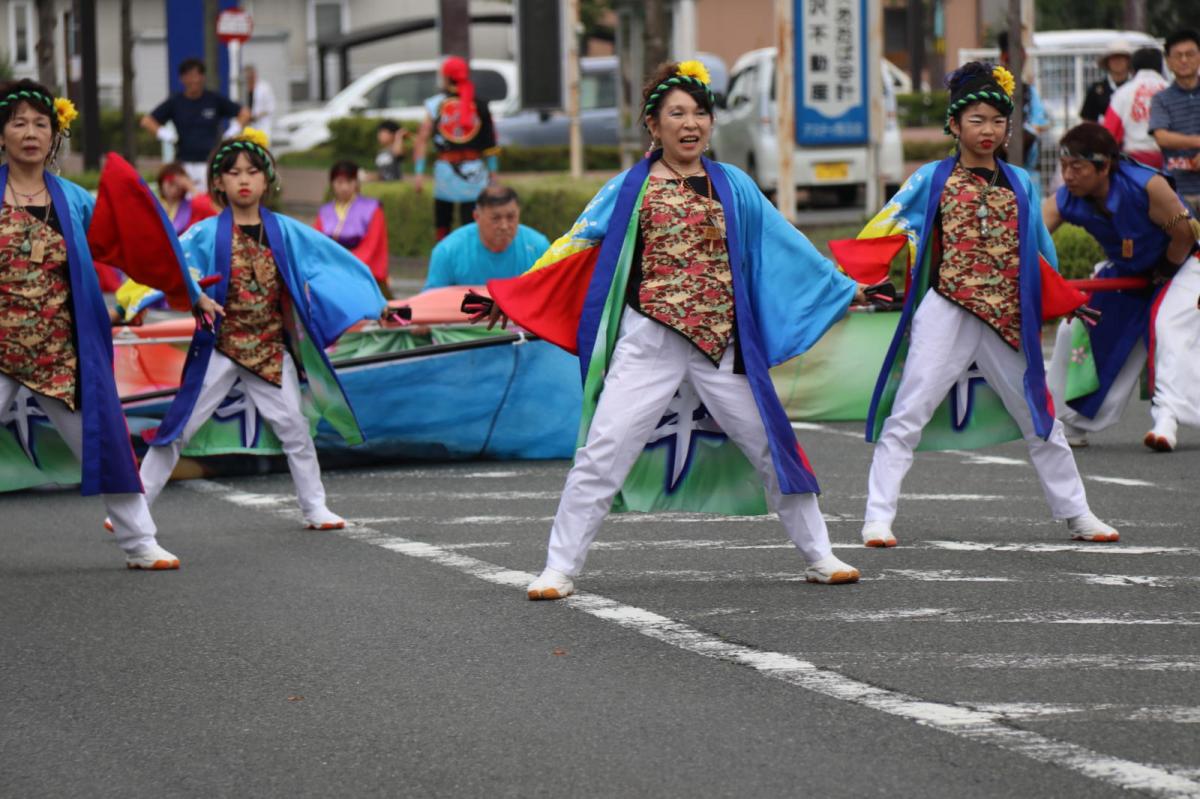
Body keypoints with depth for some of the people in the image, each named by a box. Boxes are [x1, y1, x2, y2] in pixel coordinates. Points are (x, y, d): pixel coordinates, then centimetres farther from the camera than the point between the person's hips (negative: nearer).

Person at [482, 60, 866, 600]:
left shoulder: (733, 187, 9)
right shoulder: (630, 189, 4)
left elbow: (784, 245, 17)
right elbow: (575, 251, 7)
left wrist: (842, 288, 20)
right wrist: (507, 295, 2)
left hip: (722, 345, 2)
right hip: (649, 343, -2)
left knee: (771, 446, 6)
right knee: (602, 453, -8)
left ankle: (818, 558, 18)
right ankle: (559, 570, -3)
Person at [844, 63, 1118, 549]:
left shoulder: (1020, 184, 10)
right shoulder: (933, 179, 0)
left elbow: (1037, 252, 21)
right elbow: (884, 231, 0)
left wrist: (1065, 301, 21)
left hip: (1007, 322, 4)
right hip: (947, 314, -3)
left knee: (1039, 418, 12)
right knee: (907, 415, -8)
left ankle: (1075, 514, 23)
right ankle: (878, 517, -6)